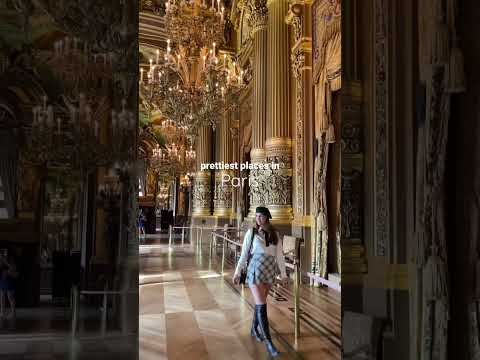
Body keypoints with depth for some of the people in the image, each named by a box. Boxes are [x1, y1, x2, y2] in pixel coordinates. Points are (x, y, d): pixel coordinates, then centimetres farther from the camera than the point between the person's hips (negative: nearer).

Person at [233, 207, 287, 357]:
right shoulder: (251, 233, -3)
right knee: (261, 305, -8)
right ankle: (268, 342, -4)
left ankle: (254, 329, 39)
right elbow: (244, 254, -1)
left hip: (269, 271, 4)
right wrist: (237, 272, -1)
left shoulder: (275, 234, 4)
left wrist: (283, 273, 3)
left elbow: (279, 255, 5)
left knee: (260, 302, 17)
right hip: (255, 271, -3)